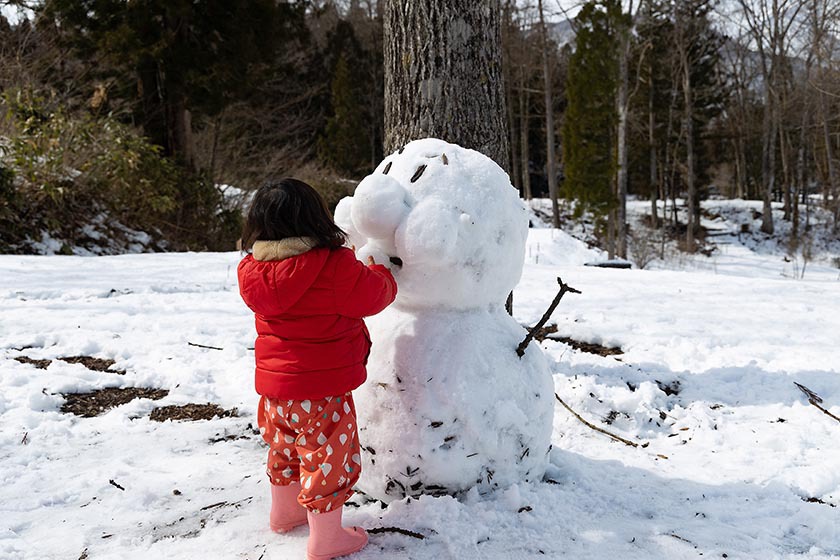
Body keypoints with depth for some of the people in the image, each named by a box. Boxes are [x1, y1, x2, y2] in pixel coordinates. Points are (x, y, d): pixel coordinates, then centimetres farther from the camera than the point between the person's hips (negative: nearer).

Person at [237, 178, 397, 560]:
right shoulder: (335, 267, -22)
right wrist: (380, 271, 12)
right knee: (329, 459, 9)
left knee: (285, 449, 27)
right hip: (321, 390, -7)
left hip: (274, 388, 7)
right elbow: (373, 295, -10)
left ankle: (283, 513, 47)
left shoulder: (253, 270, -2)